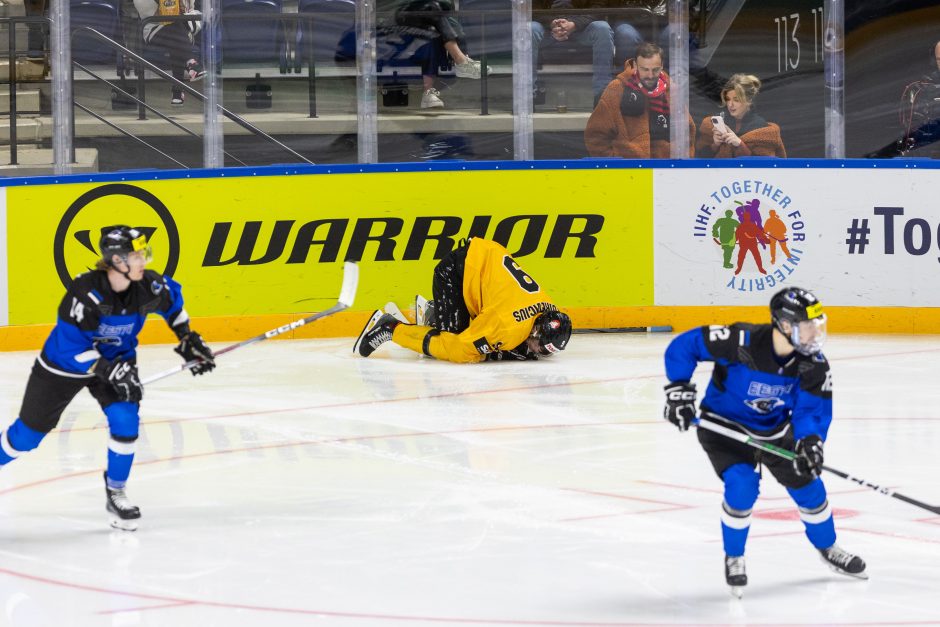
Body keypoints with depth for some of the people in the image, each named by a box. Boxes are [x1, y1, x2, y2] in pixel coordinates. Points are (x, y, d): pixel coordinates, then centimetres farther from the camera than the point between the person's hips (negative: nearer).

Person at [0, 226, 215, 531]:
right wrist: (109, 371, -34)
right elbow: (70, 346, -30)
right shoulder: (85, 291, -35)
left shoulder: (149, 286, -20)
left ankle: (115, 493, 3)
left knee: (126, 421, -16)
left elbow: (173, 299, 5)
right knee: (29, 433, 7)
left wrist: (188, 339, 5)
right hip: (63, 365, -4)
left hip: (117, 360, 4)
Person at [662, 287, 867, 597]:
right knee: (742, 485, -25)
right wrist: (679, 390, -26)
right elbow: (684, 345, -23)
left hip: (775, 429, 5)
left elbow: (813, 408, -16)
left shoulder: (813, 363, -18)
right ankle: (733, 559, 0)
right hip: (724, 425, -5)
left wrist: (810, 440, -36)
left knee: (807, 484, 6)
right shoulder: (741, 342, -32)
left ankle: (828, 548, 35)